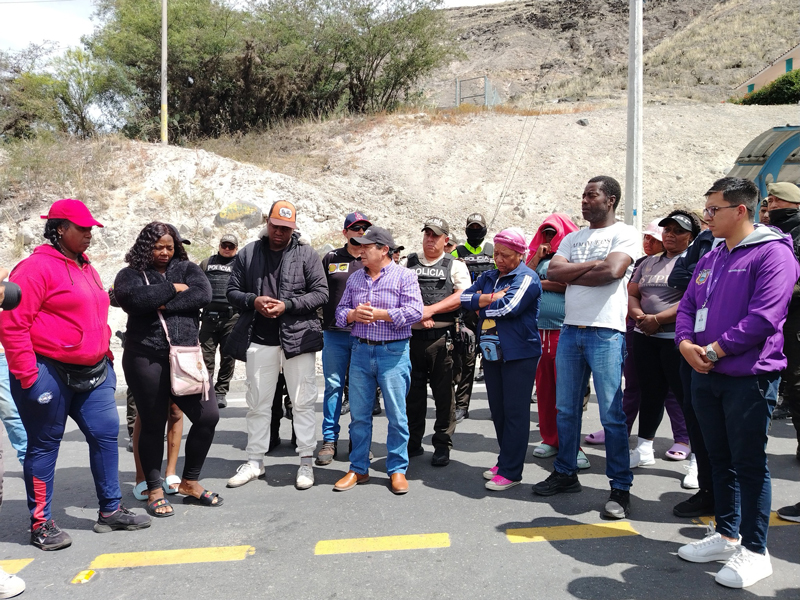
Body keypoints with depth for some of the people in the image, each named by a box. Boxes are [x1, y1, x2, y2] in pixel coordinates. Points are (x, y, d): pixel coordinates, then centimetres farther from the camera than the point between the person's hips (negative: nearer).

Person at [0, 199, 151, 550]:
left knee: (106, 434, 7)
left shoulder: (86, 268, 15)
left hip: (92, 373, 8)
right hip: (49, 373, -8)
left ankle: (111, 510, 21)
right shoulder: (37, 267, -12)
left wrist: (104, 354, 17)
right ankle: (41, 524, 19)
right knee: (45, 445, 5)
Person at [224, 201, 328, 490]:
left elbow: (321, 293, -3)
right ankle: (255, 461, 24)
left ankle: (306, 461, 12)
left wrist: (287, 306, -15)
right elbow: (233, 291, 10)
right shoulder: (248, 254, 9)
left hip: (297, 337, -2)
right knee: (258, 403, 12)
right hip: (259, 340, 3)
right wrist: (253, 301, -11)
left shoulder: (307, 254, 1)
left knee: (303, 402, 2)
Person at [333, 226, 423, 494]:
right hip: (361, 351, 5)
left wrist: (379, 314, -15)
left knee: (397, 415, 2)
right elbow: (340, 310, 14)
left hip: (394, 353, -4)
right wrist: (353, 315, -9)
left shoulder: (404, 276, -2)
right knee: (358, 414, 9)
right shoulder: (355, 278, 13)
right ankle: (358, 469, 22)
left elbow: (415, 311, -12)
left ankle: (397, 470, 16)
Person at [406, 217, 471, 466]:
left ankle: (442, 446, 12)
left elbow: (463, 296, -6)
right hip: (411, 336, 3)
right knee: (412, 392, 9)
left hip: (441, 337, -2)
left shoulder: (455, 266, 8)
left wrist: (430, 310, -13)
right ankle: (413, 443, 22)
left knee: (443, 393, 1)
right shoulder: (408, 263, 15)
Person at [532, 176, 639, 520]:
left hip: (606, 331, -6)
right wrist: (591, 265, -8)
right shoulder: (572, 239, 18)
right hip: (570, 330, 6)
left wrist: (571, 276, -6)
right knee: (566, 409, 12)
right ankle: (565, 474, 26)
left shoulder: (625, 234, 0)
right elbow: (553, 272, 3)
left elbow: (613, 270, -18)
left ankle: (620, 488, 8)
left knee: (612, 414, -3)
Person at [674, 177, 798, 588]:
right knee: (720, 459, 16)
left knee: (749, 463, 2)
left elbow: (764, 317, -20)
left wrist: (713, 350, -17)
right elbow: (687, 307, 14)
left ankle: (754, 551, 15)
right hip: (706, 376, 7)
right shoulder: (710, 258, 14)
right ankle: (726, 535, 30)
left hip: (749, 377, -7)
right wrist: (686, 343, -6)